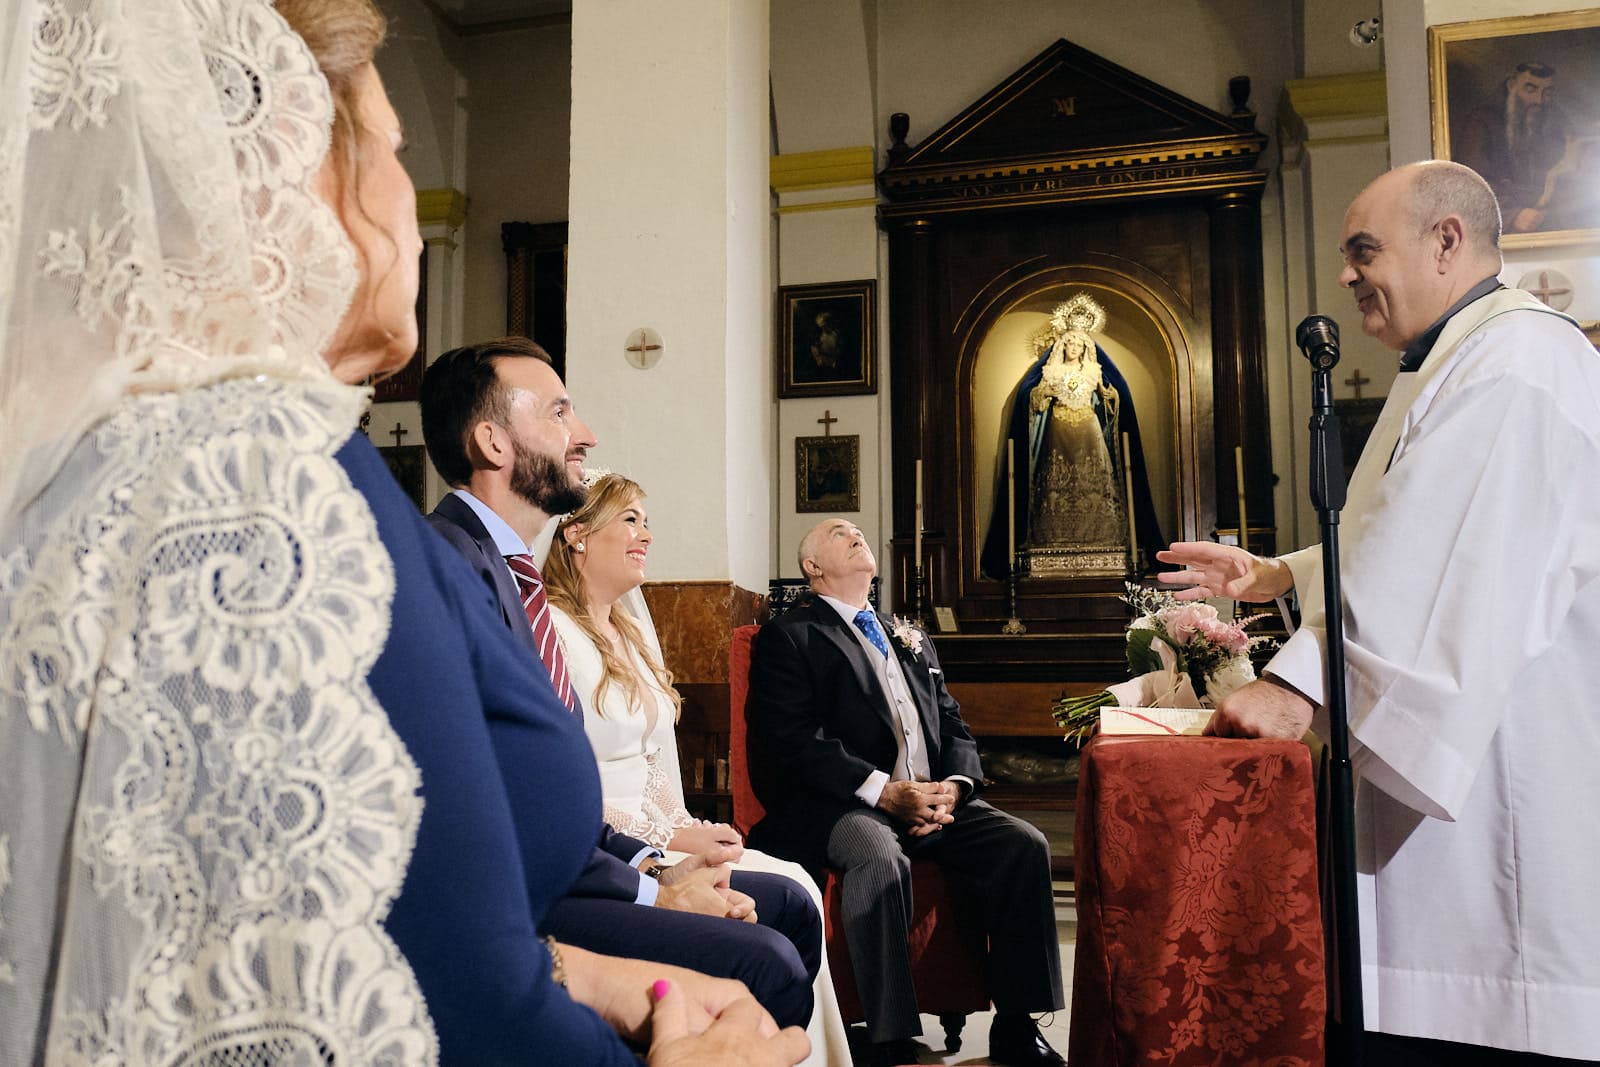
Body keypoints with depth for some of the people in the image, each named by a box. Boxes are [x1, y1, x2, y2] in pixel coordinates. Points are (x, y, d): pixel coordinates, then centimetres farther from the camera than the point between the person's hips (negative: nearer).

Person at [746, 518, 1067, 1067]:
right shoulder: (788, 637, 3)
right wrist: (885, 791, -20)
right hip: (840, 807, -6)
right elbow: (796, 741, -10)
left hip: (932, 798, 6)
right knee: (880, 857, -36)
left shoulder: (911, 640, 25)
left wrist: (953, 786, -5)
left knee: (1023, 843, -17)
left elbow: (953, 726, 18)